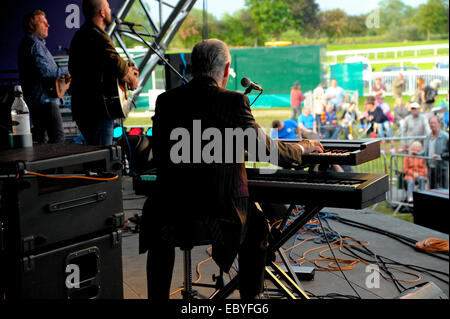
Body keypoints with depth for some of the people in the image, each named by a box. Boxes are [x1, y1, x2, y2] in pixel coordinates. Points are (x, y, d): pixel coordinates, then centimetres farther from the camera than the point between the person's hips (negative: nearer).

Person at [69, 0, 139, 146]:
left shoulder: (80, 35, 16)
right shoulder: (98, 37, -17)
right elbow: (119, 66, -23)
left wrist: (127, 71, 16)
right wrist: (133, 80, -3)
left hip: (81, 109, 10)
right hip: (97, 112, -10)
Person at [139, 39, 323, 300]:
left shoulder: (165, 101, 2)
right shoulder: (234, 102, -10)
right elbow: (267, 149, -2)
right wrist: (302, 148, 18)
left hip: (173, 207, 3)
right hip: (220, 209, -3)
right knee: (257, 227, 29)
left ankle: (158, 296, 35)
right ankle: (250, 296, 31)